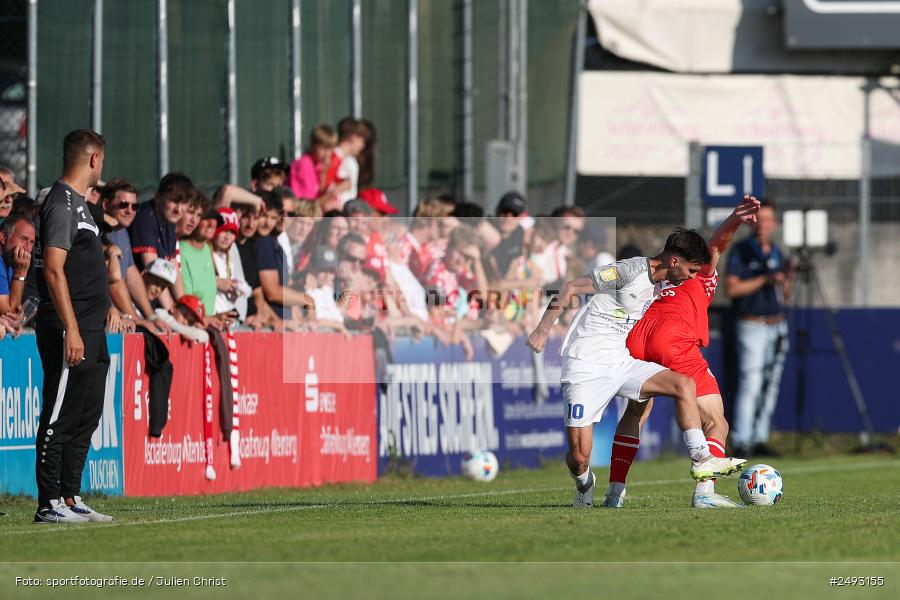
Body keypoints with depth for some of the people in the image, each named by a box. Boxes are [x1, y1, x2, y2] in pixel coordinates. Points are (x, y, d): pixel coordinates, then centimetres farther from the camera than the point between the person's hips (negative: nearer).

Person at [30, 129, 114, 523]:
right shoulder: (61, 204, -12)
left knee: (85, 417, 12)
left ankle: (71, 500, 17)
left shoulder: (77, 203, 19)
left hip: (90, 333, 10)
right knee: (59, 418, -8)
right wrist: (71, 330, -23)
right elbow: (53, 270, -19)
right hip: (69, 332, -10)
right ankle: (49, 504, -7)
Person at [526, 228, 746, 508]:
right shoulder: (631, 271, -16)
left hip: (622, 362, 7)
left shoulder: (660, 285, 9)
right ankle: (584, 485, 26)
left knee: (684, 384, -13)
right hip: (587, 366, -7)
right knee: (579, 459, -8)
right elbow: (571, 288, -16)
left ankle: (701, 459, -11)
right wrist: (543, 329, -20)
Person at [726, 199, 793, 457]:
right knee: (750, 384, -13)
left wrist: (787, 280, -2)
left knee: (770, 385, 6)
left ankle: (760, 439, 11)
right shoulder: (741, 251, -4)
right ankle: (741, 441, -13)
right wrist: (764, 280, -19)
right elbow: (731, 288, -14)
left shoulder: (777, 254, 14)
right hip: (753, 326, -7)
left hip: (777, 326, 7)